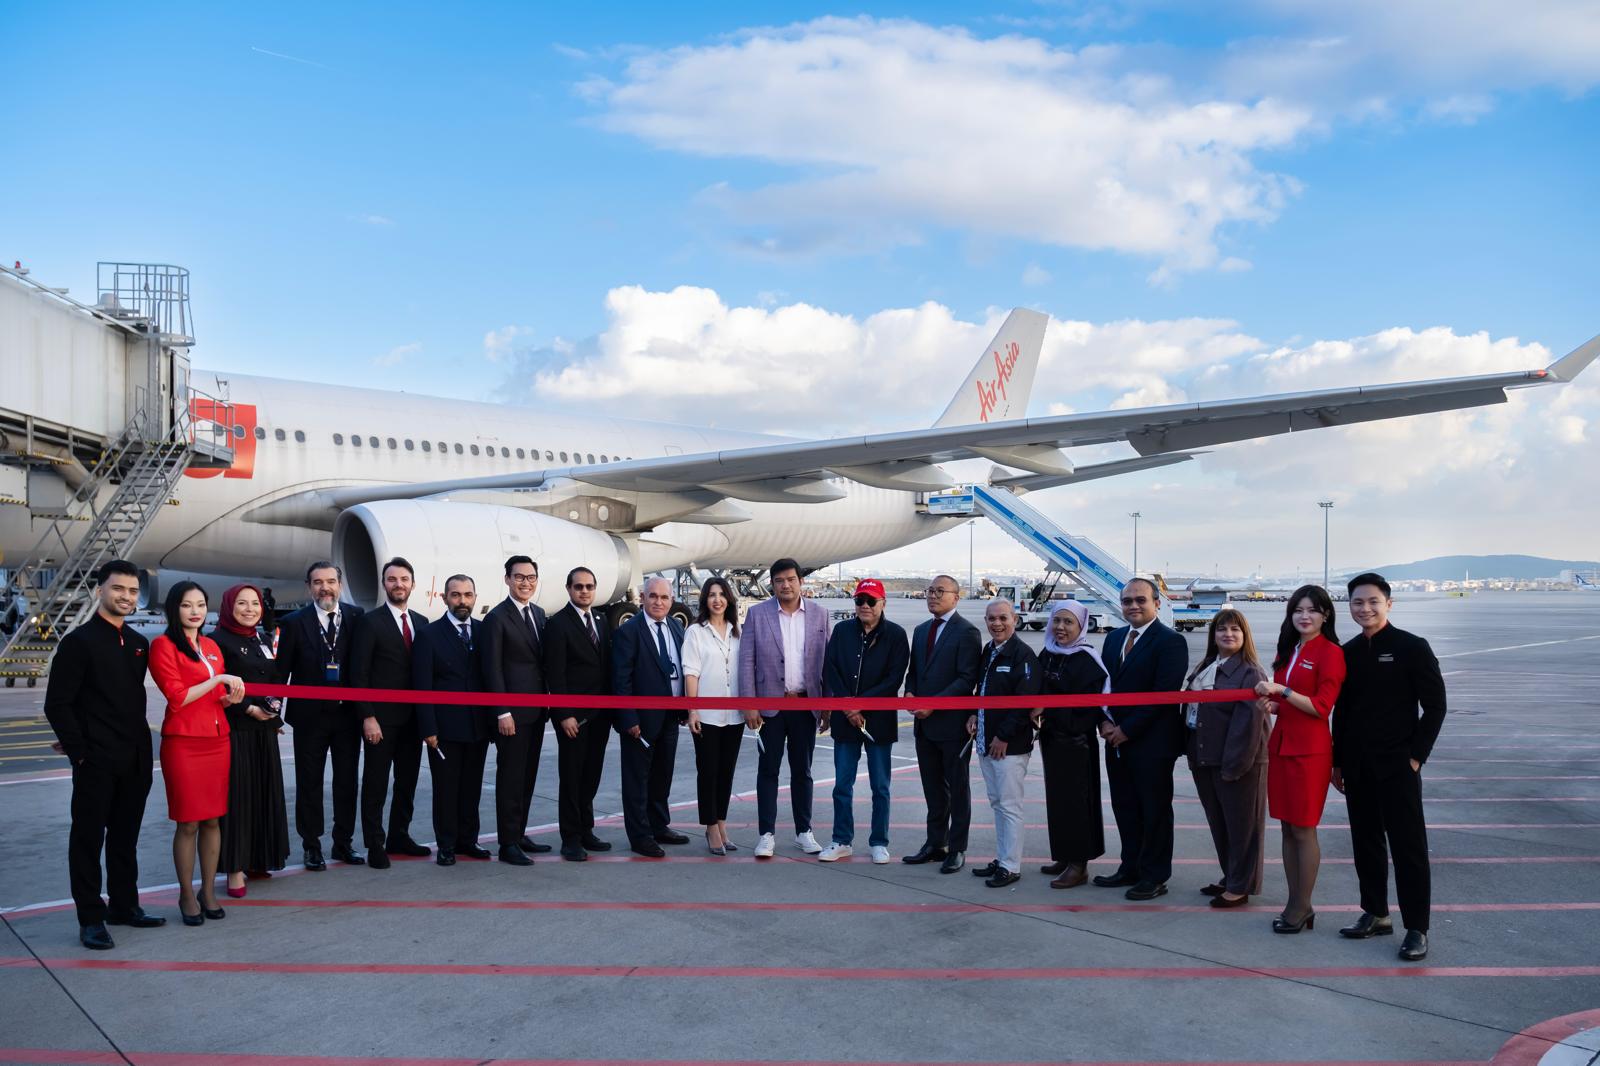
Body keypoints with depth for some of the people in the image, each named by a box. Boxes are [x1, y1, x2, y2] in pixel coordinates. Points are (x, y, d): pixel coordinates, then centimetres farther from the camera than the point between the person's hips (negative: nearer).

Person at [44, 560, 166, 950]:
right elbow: (57, 705, -9)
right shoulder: (79, 641, -8)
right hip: (96, 761, -6)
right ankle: (91, 919, 12)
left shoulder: (139, 644, 11)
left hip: (135, 760, 6)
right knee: (88, 838, 4)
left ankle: (124, 906, 27)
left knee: (125, 836, 15)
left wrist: (140, 746, 9)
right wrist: (79, 751, -11)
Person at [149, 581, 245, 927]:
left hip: (217, 740, 6)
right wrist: (219, 679, -14)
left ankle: (208, 891, 18)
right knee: (187, 823, 0)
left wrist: (231, 698, -1)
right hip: (183, 743, -5)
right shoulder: (163, 645, -5)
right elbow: (177, 697, -12)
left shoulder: (211, 646, 14)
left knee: (212, 819, 8)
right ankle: (186, 895, 13)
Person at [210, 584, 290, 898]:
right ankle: (235, 868, 3)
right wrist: (250, 710, -15)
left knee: (264, 793, 9)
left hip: (263, 728, 7)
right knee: (237, 795, -4)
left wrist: (275, 716, 7)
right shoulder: (219, 640, -7)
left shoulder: (265, 640, 14)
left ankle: (257, 860, 19)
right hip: (234, 729, -7)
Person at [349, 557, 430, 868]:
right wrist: (367, 717, -15)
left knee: (408, 781, 11)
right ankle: (375, 845, 11)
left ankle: (399, 836, 23)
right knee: (376, 784, 3)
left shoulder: (421, 623, 10)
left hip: (412, 718, 5)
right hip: (381, 718, -5)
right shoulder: (369, 622, -6)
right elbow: (359, 674, -10)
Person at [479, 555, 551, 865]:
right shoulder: (497, 617, -9)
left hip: (536, 711, 7)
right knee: (510, 777, -1)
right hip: (512, 712, -7)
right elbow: (492, 669, -12)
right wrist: (503, 712, -16)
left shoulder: (539, 614, 12)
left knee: (528, 776, 13)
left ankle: (519, 834, 23)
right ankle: (508, 844, 6)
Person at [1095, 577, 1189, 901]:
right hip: (1117, 739, 7)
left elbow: (1163, 694, -17)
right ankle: (1131, 868, 25)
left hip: (1151, 742, -7)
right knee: (1124, 807, 13)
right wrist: (1105, 722, -2)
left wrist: (1126, 729, -16)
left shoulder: (1170, 641, -12)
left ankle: (1155, 877, 14)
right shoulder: (1114, 638, 12)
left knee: (1155, 810, 4)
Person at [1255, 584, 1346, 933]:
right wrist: (1272, 705, 5)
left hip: (1309, 750, -7)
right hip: (1280, 744, 7)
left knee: (1304, 830, 0)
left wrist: (1281, 690, -22)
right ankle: (1294, 902, 18)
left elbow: (1321, 707, -15)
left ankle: (1302, 908, 10)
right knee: (1287, 827, 10)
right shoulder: (1288, 651, 14)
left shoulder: (1330, 652, -10)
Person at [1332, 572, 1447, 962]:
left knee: (1408, 846, -2)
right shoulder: (1348, 652, 9)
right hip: (1357, 766, 5)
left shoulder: (1412, 648, -5)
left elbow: (1435, 706, -5)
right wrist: (1337, 761, 12)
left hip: (1397, 765, -5)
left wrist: (1416, 755, -10)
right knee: (1366, 842, 12)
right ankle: (1375, 914, 24)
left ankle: (1417, 929, 4)